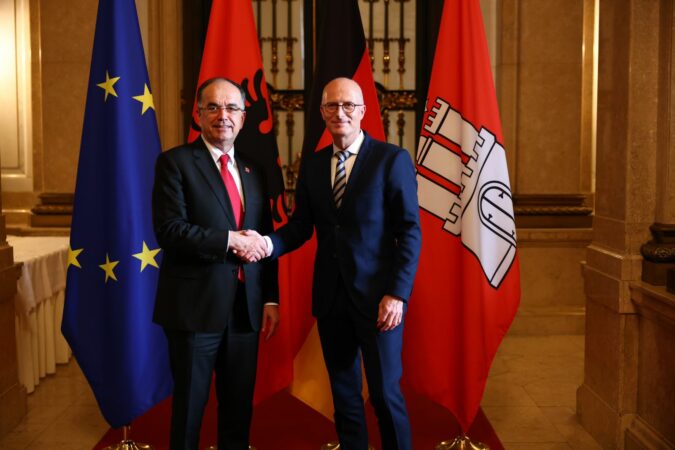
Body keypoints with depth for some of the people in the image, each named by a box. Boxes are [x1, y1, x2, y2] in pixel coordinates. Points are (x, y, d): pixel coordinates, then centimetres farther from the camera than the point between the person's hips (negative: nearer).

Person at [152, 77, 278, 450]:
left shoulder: (252, 171, 13)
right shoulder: (175, 162, -4)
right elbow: (168, 231, -16)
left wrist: (271, 298, 8)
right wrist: (230, 240, -17)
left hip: (245, 309, 5)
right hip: (195, 307, -5)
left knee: (239, 404, 15)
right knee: (190, 404, 7)